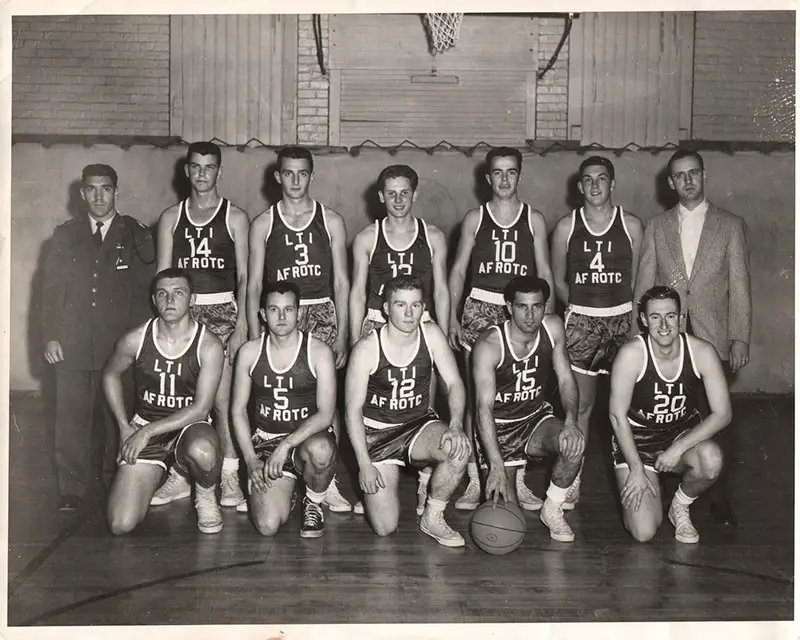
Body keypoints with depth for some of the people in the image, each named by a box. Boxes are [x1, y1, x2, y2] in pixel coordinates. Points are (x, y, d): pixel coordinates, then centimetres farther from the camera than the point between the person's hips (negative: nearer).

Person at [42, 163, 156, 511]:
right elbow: (51, 289, 11)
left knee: (118, 417, 2)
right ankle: (72, 489, 8)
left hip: (121, 344, -1)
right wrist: (50, 336, 2)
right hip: (72, 344, 1)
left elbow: (145, 290, 5)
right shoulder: (65, 234, 13)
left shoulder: (136, 235, 8)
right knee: (71, 420, -1)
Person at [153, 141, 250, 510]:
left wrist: (241, 324, -7)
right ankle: (180, 475, 12)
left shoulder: (235, 218, 6)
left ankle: (229, 475, 4)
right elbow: (162, 275, 11)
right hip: (182, 311, 3)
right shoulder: (171, 218, 12)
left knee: (223, 397, -6)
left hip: (222, 311, -2)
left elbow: (244, 277, 2)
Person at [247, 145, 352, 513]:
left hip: (321, 315, 0)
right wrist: (255, 337, 0)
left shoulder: (331, 222, 8)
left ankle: (327, 483, 0)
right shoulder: (263, 224, 8)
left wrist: (342, 335, 1)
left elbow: (341, 282, 8)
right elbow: (253, 285, 7)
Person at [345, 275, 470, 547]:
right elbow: (353, 409, -12)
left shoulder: (431, 335, -8)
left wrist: (455, 425, -25)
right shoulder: (366, 349, -17)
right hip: (377, 432, -3)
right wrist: (364, 464, -17)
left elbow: (454, 383, -6)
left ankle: (432, 519, -6)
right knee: (385, 527, -11)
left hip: (420, 424, 3)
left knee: (460, 448, -32)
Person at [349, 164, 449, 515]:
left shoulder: (433, 237, 8)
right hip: (376, 325, 0)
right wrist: (355, 342, 3)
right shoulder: (366, 239, 7)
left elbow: (441, 291, 9)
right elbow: (357, 293, 9)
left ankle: (425, 486, 3)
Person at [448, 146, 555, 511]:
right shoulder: (474, 219, 7)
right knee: (476, 397, -2)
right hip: (479, 308, 0)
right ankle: (475, 480, 6)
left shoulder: (534, 220, 8)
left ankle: (519, 481, 10)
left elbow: (544, 273, 9)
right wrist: (452, 317, 0)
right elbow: (458, 270, 8)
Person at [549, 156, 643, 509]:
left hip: (622, 319, 0)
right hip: (581, 321, 0)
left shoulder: (631, 225, 4)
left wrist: (630, 314, 2)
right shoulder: (566, 226, 4)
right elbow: (558, 279, 11)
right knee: (581, 404, 2)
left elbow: (637, 278, 8)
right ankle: (572, 481, 12)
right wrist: (579, 307, 4)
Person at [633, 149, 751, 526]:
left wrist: (740, 338, -4)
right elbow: (644, 283, 9)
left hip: (714, 339, -1)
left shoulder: (731, 226, 6)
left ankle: (719, 498, 13)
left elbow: (739, 286, 3)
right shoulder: (656, 227, 10)